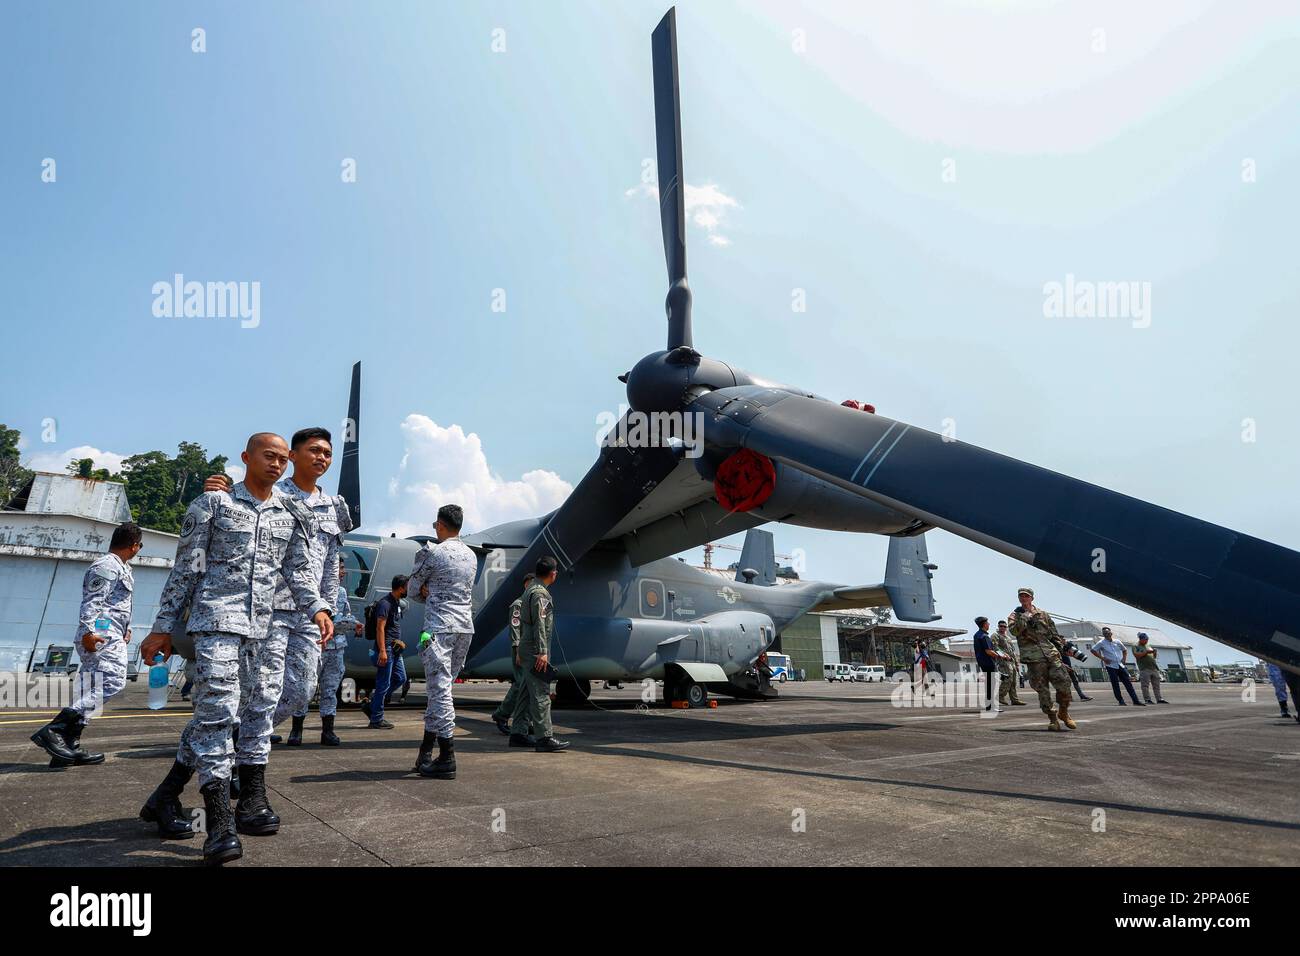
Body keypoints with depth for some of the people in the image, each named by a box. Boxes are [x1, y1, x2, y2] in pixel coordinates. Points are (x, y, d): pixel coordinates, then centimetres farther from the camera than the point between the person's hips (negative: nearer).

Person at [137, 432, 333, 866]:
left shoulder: (291, 514, 14)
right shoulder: (213, 503, 4)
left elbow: (299, 570, 10)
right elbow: (186, 569, 4)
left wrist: (317, 608, -7)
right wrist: (163, 627, 1)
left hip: (266, 626, 5)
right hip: (218, 618, -5)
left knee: (260, 709, 5)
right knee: (218, 708, -12)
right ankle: (220, 822, -10)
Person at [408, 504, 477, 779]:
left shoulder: (433, 553, -7)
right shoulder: (471, 556, 14)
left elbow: (414, 587, 4)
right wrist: (432, 594, 11)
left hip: (439, 626, -7)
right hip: (465, 627, 7)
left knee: (440, 688, -5)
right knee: (440, 687, 14)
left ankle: (447, 759, -5)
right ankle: (426, 751, 20)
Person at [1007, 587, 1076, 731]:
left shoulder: (1042, 614, 15)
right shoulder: (1015, 615, 7)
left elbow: (1054, 633, 18)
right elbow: (1014, 631, -13)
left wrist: (1058, 649, 9)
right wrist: (1026, 616, -11)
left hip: (1051, 654, 2)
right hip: (1033, 657, -2)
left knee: (1063, 683, -7)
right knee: (1042, 689, -1)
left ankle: (1063, 712, 14)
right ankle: (1052, 717, 10)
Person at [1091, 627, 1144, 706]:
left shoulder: (1117, 642, 10)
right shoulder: (1101, 643, -3)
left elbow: (1125, 650, 25)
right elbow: (1092, 650, -6)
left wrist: (1124, 658, 9)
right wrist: (1102, 658, -9)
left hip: (1121, 665, 4)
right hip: (1111, 666, -4)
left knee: (1128, 683, 1)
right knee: (1115, 685, -3)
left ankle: (1136, 701, 2)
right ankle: (1121, 701, 6)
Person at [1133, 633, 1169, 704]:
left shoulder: (1148, 646, 23)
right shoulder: (1136, 647, 2)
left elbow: (1154, 657, 24)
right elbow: (1137, 655, -14)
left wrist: (1154, 652, 3)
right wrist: (1146, 652, -17)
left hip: (1154, 668, 7)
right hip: (1144, 669, -7)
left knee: (1157, 685, 5)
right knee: (1145, 686, -8)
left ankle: (1159, 699, 7)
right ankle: (1147, 700, -8)